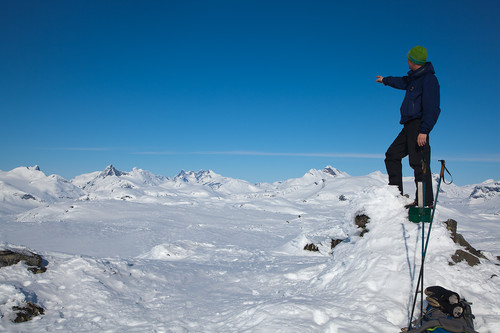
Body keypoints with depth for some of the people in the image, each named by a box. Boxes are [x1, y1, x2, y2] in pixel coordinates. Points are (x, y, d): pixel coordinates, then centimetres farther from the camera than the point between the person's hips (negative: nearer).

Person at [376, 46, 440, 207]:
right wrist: (386, 80, 57)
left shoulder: (429, 79, -11)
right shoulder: (414, 78, 17)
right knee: (392, 155, 11)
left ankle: (426, 202, -9)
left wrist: (424, 130, -26)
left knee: (419, 163, -12)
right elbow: (403, 82, 42)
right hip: (409, 126, 10)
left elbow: (431, 109, -18)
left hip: (419, 126, -10)